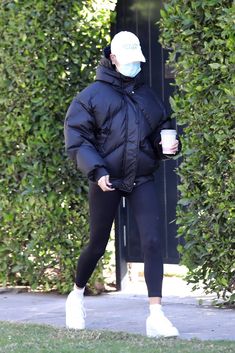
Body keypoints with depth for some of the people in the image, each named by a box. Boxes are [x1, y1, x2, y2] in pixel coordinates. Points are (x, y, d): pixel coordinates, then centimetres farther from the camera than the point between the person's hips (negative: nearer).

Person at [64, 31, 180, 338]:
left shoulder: (147, 96, 11)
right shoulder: (93, 95, -3)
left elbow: (162, 127, 22)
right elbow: (76, 137, -6)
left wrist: (168, 144, -2)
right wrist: (96, 171, -17)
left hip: (142, 180, 3)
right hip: (106, 181, -3)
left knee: (152, 241, -13)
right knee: (97, 244, 9)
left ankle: (156, 314, -16)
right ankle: (77, 295, 37)